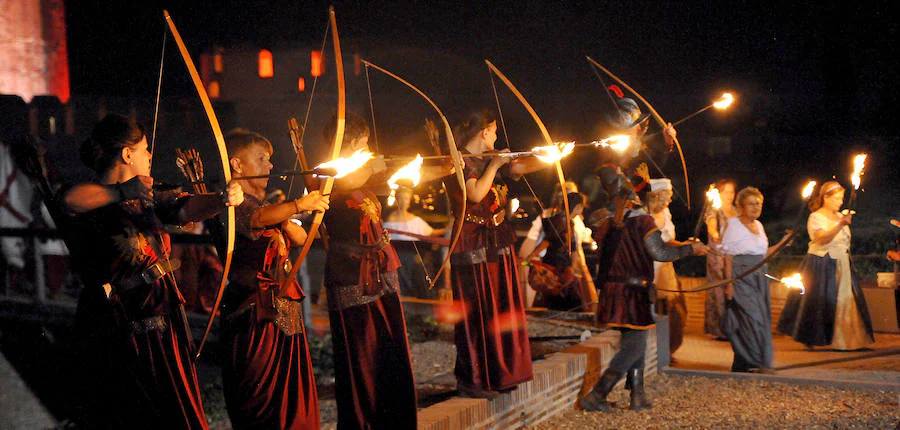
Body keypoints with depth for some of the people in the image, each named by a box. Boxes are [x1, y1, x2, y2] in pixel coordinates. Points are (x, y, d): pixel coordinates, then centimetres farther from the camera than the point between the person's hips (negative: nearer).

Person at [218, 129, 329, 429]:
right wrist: (297, 205, -43)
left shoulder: (266, 204, 19)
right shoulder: (235, 204, -9)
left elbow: (300, 237, 10)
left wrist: (283, 216, -5)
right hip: (256, 315, -9)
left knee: (294, 400, 11)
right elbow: (257, 218, -32)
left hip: (286, 312, 9)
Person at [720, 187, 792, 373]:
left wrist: (782, 243, 12)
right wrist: (729, 283, -16)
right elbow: (728, 257, -10)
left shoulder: (758, 225, 15)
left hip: (759, 277, 7)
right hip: (741, 278, -7)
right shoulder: (734, 225, -6)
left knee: (762, 319, 6)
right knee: (750, 318, -11)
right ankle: (754, 363, -5)